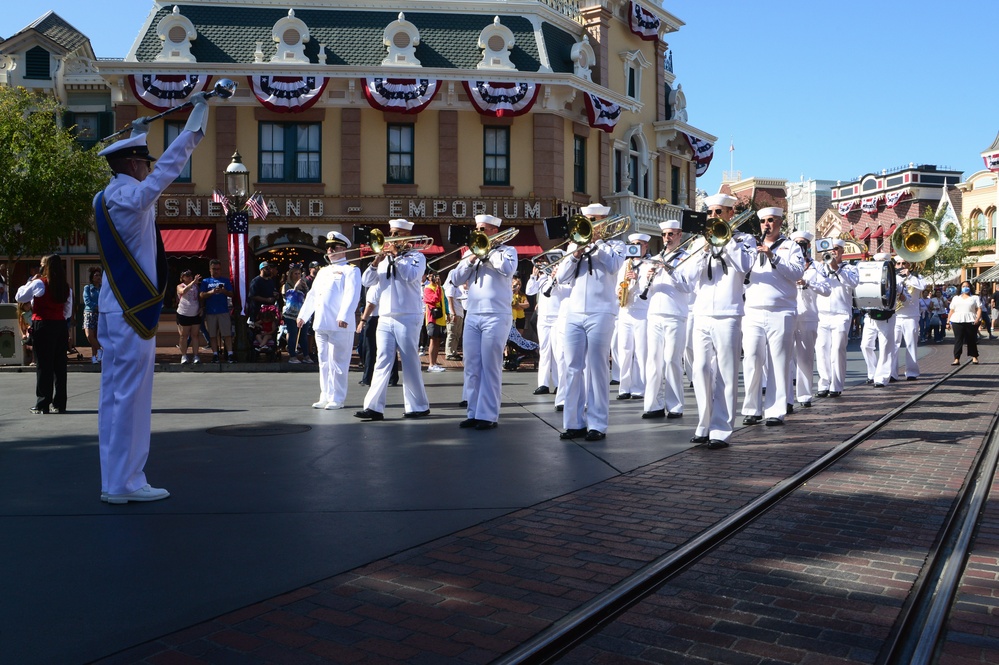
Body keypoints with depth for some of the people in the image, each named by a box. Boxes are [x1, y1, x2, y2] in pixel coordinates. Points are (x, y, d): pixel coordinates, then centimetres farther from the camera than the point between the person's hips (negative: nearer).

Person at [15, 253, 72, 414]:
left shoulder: (39, 283, -8)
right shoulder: (66, 287, 8)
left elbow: (19, 297, 0)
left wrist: (30, 282, 9)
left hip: (42, 325, -5)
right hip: (60, 326, 5)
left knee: (43, 366, 0)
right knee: (59, 365, 7)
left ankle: (42, 404, 2)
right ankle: (59, 404, 10)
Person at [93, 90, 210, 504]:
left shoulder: (105, 199, 12)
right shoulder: (133, 197, -13)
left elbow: (140, 176, 33)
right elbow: (173, 160, -11)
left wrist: (138, 133, 44)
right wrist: (200, 112, -2)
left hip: (114, 308, 9)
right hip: (132, 312, -9)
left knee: (115, 394, 10)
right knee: (130, 395, -5)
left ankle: (114, 481, 17)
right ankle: (125, 484, 1)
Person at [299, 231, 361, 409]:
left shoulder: (351, 270, -1)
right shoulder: (322, 272, 23)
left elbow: (351, 295, -14)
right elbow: (312, 295, 26)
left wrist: (344, 316, -25)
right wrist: (303, 315, 20)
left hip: (339, 325, -7)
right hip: (321, 324, 7)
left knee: (337, 362, -4)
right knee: (324, 362, 10)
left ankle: (337, 398, 2)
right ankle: (325, 397, 17)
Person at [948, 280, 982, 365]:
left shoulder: (975, 298, 12)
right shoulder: (956, 298, 20)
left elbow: (979, 309, 2)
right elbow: (952, 310, 16)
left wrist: (978, 318, -15)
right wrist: (948, 321, 8)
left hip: (971, 322, -1)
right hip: (957, 321, 1)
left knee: (971, 340, 4)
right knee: (958, 340, -5)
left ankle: (974, 357, 15)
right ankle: (957, 359, -8)